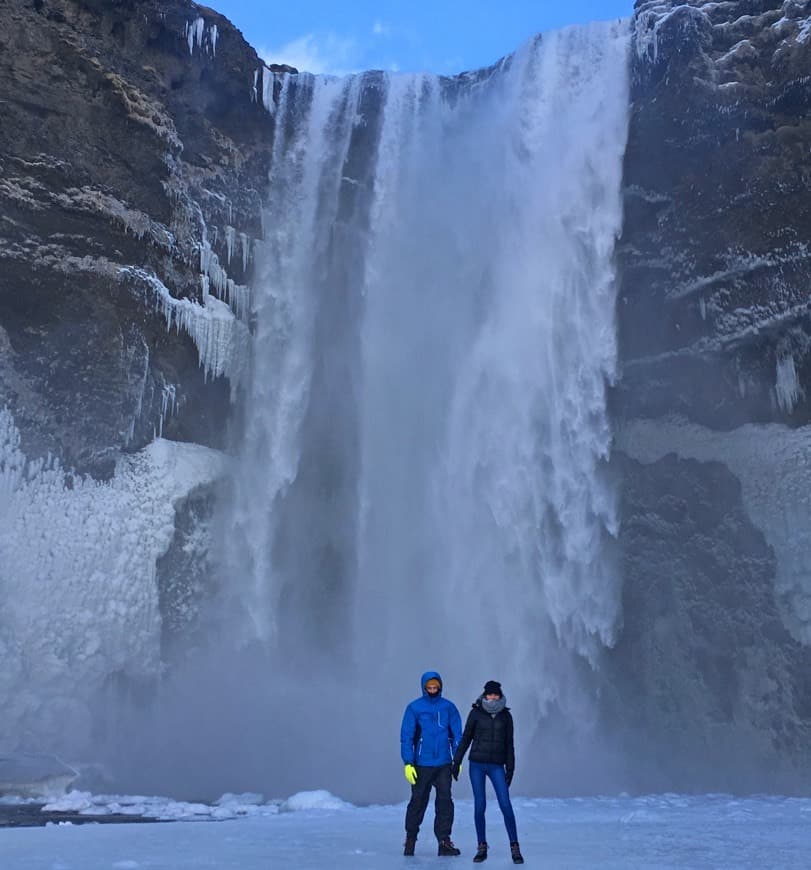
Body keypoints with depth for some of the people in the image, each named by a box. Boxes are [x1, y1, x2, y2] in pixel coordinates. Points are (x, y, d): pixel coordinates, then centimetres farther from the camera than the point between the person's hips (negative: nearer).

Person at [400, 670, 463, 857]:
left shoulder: (449, 707, 4)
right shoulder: (414, 708, -3)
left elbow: (457, 735, 7)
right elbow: (406, 736, -4)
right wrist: (408, 763, -10)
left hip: (444, 764, 2)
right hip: (421, 765, -2)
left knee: (445, 801, 0)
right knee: (418, 801, 7)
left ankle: (444, 841, 8)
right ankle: (410, 838, 23)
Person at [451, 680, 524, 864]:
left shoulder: (506, 716, 3)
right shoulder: (476, 713, -2)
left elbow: (509, 744, 8)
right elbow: (466, 738, 4)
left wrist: (510, 768, 4)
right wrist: (456, 761, 3)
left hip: (496, 766, 0)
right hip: (476, 764, 0)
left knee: (506, 805, -8)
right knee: (479, 806, 0)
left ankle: (515, 847, 1)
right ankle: (482, 847, 13)